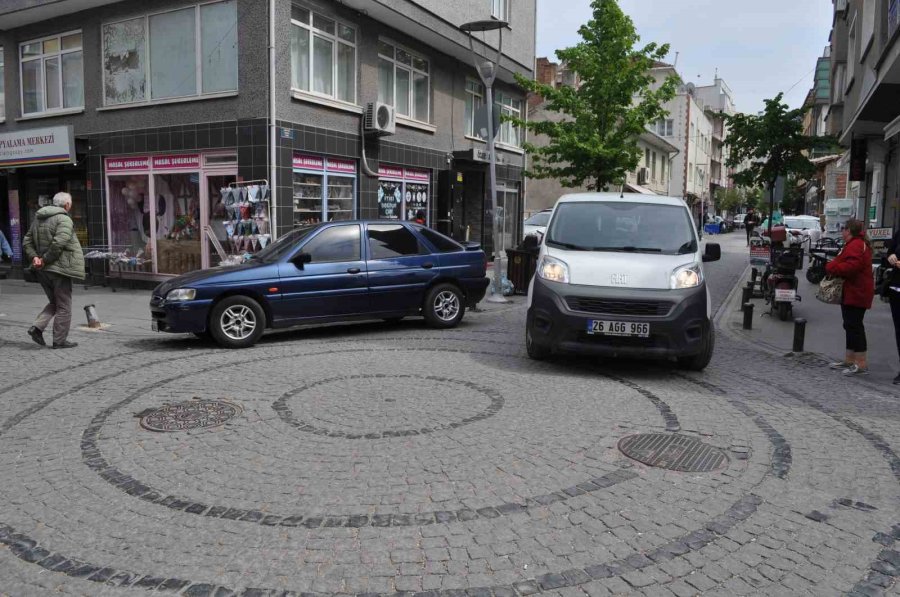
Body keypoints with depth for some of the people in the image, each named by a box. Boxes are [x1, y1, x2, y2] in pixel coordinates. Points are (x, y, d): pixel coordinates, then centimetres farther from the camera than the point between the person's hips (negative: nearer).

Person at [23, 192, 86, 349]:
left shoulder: (39, 218, 14)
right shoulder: (64, 219, -13)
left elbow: (27, 241, 13)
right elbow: (59, 243, -26)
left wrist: (34, 257, 1)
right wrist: (45, 259, -16)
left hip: (43, 270, 8)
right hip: (60, 268, -8)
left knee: (54, 303, 21)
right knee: (64, 306, 4)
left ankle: (37, 327, 4)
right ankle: (60, 340, 8)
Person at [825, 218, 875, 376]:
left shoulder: (855, 245, -17)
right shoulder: (860, 244, 19)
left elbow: (852, 266, -29)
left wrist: (831, 268, -19)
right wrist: (833, 267, 6)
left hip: (855, 293, -11)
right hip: (853, 292, 11)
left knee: (854, 326, -9)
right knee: (851, 325, 16)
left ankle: (861, 364, -6)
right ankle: (849, 360, 24)